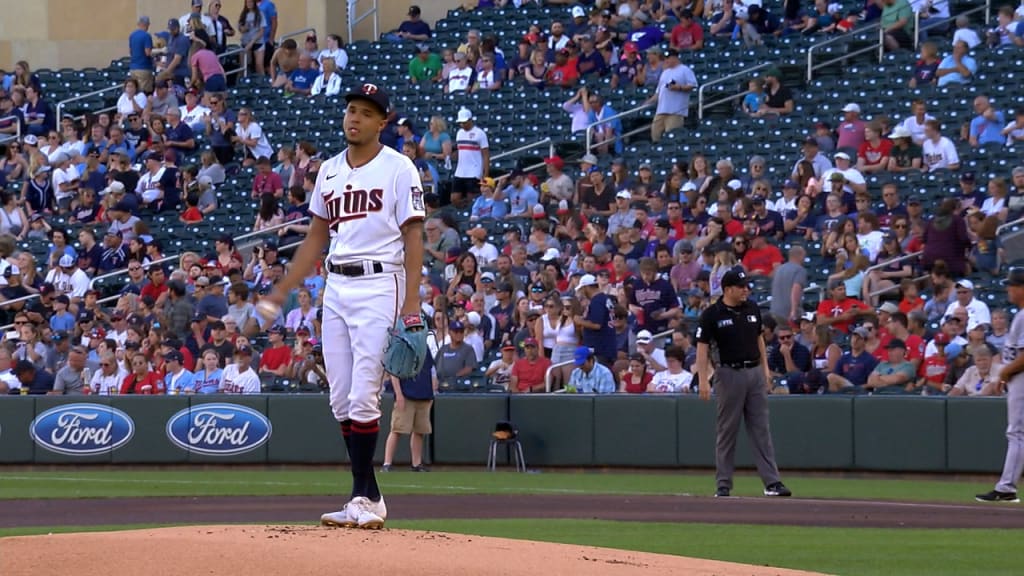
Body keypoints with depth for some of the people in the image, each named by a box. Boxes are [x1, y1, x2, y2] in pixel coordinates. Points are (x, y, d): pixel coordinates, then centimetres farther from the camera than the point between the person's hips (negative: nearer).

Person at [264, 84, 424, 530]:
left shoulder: (398, 169, -3)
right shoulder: (329, 171, 15)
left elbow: (413, 238, -7)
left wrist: (411, 304, -15)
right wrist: (284, 289, 16)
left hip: (379, 284, -7)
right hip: (336, 287, 7)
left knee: (362, 397, -12)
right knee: (340, 399, 4)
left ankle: (363, 498, -8)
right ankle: (368, 499, 9)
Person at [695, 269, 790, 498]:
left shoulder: (752, 309, 7)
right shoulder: (712, 314, -8)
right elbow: (702, 348, -9)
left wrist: (765, 368, 12)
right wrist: (703, 380, -17)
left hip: (755, 373, 4)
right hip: (729, 374, -4)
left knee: (761, 429, 3)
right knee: (727, 430, 2)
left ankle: (772, 482, 2)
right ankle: (723, 484, 7)